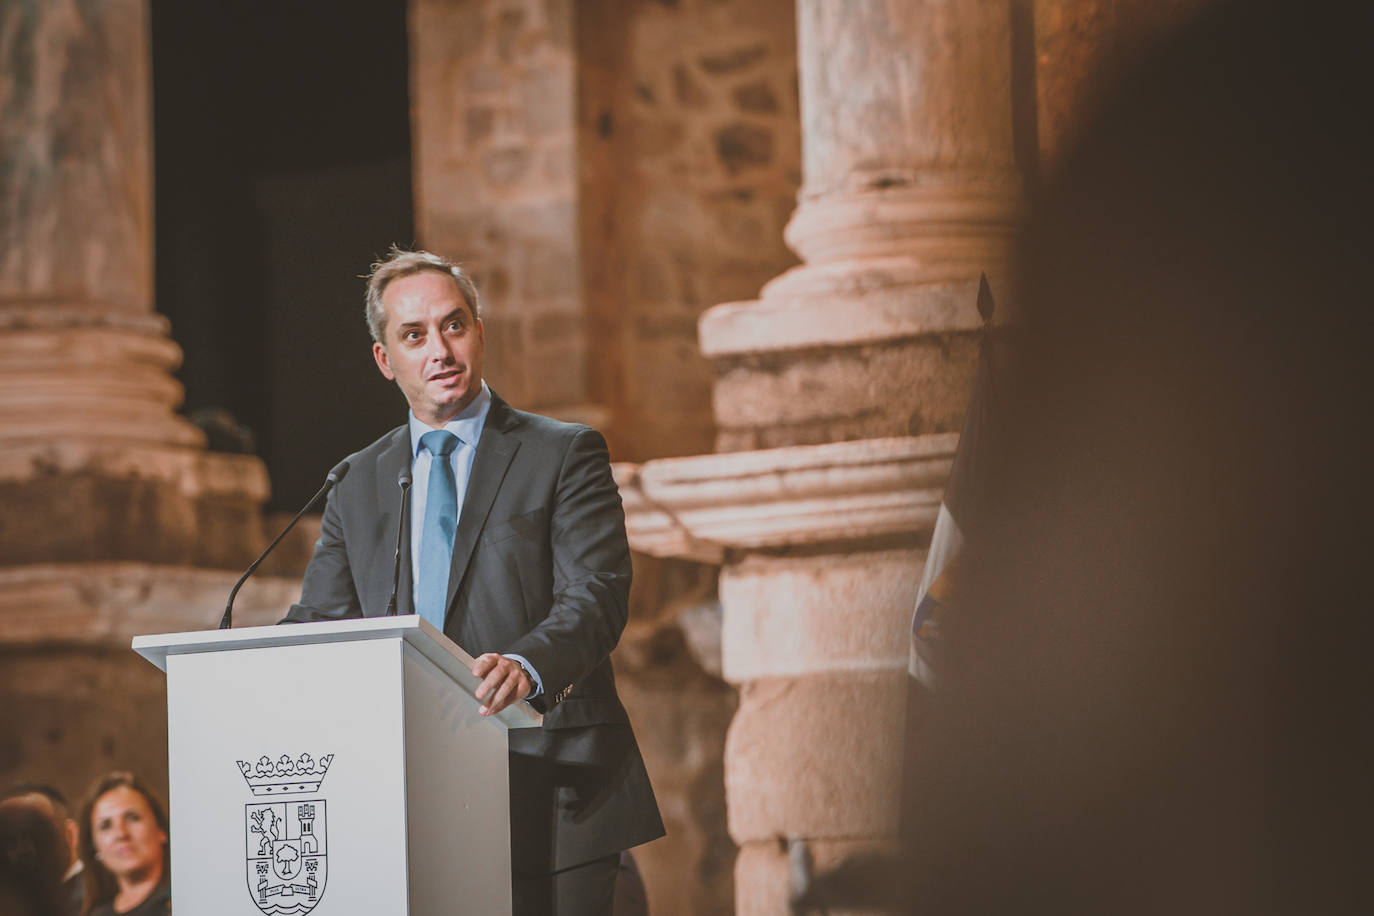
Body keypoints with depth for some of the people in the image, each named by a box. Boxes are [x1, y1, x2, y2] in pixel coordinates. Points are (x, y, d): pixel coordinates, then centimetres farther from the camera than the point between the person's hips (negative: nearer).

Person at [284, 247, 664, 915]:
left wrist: (527, 665, -30)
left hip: (550, 797, -3)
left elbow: (597, 593, -9)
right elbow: (319, 620, 14)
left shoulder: (564, 454, 3)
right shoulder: (359, 483, 17)